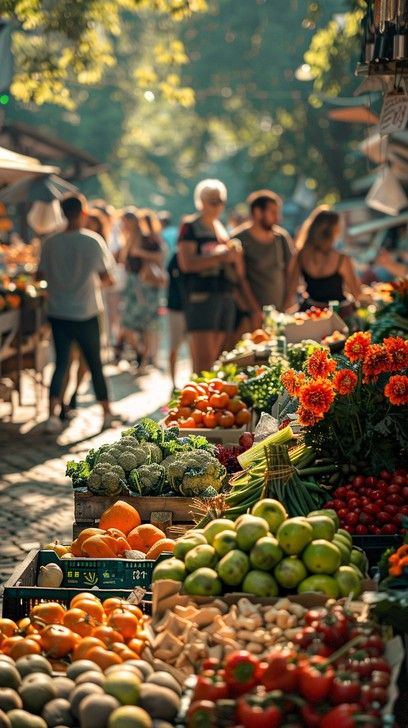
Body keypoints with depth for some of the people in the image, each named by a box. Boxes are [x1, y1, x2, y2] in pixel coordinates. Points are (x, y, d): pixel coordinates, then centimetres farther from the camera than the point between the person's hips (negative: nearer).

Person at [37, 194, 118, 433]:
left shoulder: (51, 243, -4)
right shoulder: (94, 241, -10)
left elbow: (41, 275, 1)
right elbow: (106, 277, -9)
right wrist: (103, 281, 13)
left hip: (58, 313, 2)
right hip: (86, 313, -2)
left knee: (61, 364, 7)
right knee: (95, 364, 11)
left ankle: (52, 415, -5)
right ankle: (107, 412, 20)